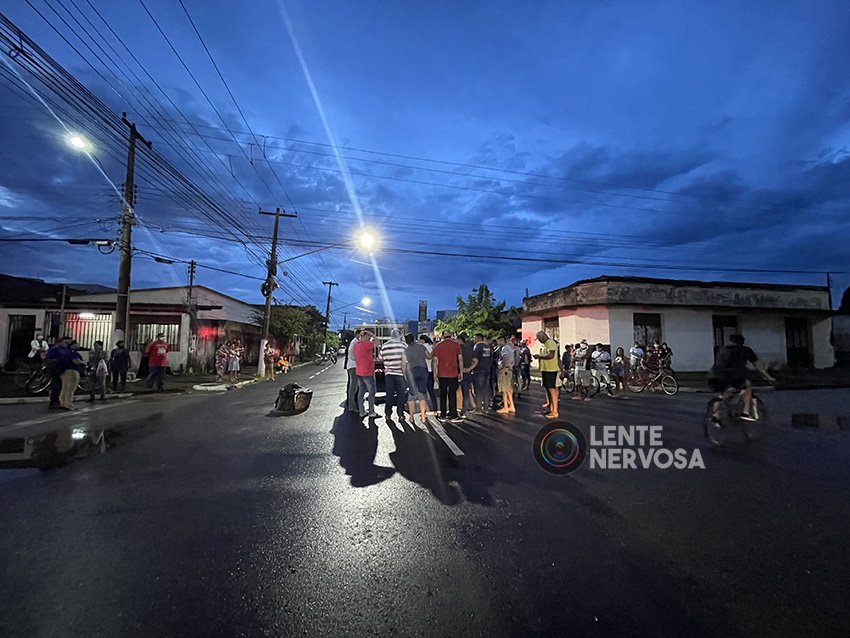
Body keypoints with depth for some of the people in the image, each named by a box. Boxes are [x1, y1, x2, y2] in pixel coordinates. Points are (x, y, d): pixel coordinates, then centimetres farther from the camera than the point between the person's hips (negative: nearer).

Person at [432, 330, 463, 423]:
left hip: (441, 374, 1)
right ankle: (453, 416, 4)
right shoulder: (456, 344, 1)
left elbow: (435, 361, 0)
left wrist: (435, 374, 5)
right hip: (453, 373, -1)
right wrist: (461, 372, 5)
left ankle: (443, 416, 13)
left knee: (443, 394, 10)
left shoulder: (437, 346, 2)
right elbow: (460, 359, -1)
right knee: (452, 394, 3)